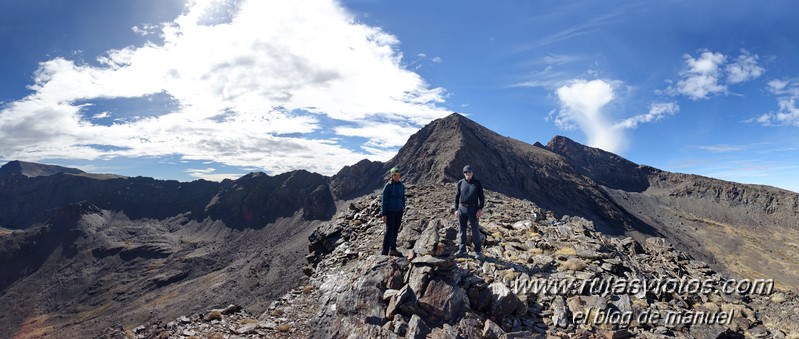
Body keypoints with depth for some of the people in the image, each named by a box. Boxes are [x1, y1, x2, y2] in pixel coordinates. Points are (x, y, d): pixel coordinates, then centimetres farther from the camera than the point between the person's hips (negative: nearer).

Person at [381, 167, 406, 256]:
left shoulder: (401, 186, 5)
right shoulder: (388, 186, -11)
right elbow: (384, 200, -9)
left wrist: (403, 208, 14)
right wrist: (384, 214, -12)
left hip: (399, 211, 5)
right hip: (390, 212, -5)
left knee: (395, 231, 11)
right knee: (389, 231, -5)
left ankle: (393, 249, 24)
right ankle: (385, 252, 1)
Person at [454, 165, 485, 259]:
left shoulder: (477, 183, 0)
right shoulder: (460, 183, 3)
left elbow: (481, 197, 0)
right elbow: (457, 196, 8)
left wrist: (480, 209, -9)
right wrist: (456, 209, 5)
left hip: (473, 209, -2)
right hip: (462, 209, 2)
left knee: (475, 230, 2)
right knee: (462, 230, 8)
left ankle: (477, 251, 12)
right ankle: (462, 250, 18)